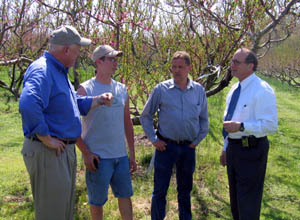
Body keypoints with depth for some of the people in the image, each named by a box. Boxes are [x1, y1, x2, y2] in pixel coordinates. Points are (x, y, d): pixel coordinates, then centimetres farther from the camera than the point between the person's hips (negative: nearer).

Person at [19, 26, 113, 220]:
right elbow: (28, 105, -36)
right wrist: (47, 140, -27)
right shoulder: (42, 70, -19)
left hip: (65, 151, 10)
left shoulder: (59, 72, 15)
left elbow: (75, 104, 24)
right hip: (48, 153, -10)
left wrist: (99, 100, 9)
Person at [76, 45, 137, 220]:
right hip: (98, 157, -5)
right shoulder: (86, 89, -7)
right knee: (97, 200, 7)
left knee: (125, 195, 14)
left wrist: (132, 154, 14)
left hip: (121, 156, 5)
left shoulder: (122, 89, 10)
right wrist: (86, 153, -14)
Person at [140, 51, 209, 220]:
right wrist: (153, 139, -2)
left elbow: (204, 119, 13)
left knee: (185, 189, 16)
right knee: (160, 190, 3)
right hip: (166, 145, -2)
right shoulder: (161, 89, -6)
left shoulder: (199, 90, 2)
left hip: (188, 147, 3)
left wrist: (197, 140, 6)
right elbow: (146, 116, 3)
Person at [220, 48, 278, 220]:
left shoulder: (262, 90, -16)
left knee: (248, 200, 2)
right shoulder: (235, 89, 10)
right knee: (235, 196, 21)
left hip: (251, 149, -8)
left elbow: (270, 125, -21)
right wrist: (225, 149, 22)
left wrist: (241, 126, -31)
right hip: (234, 147, 8)